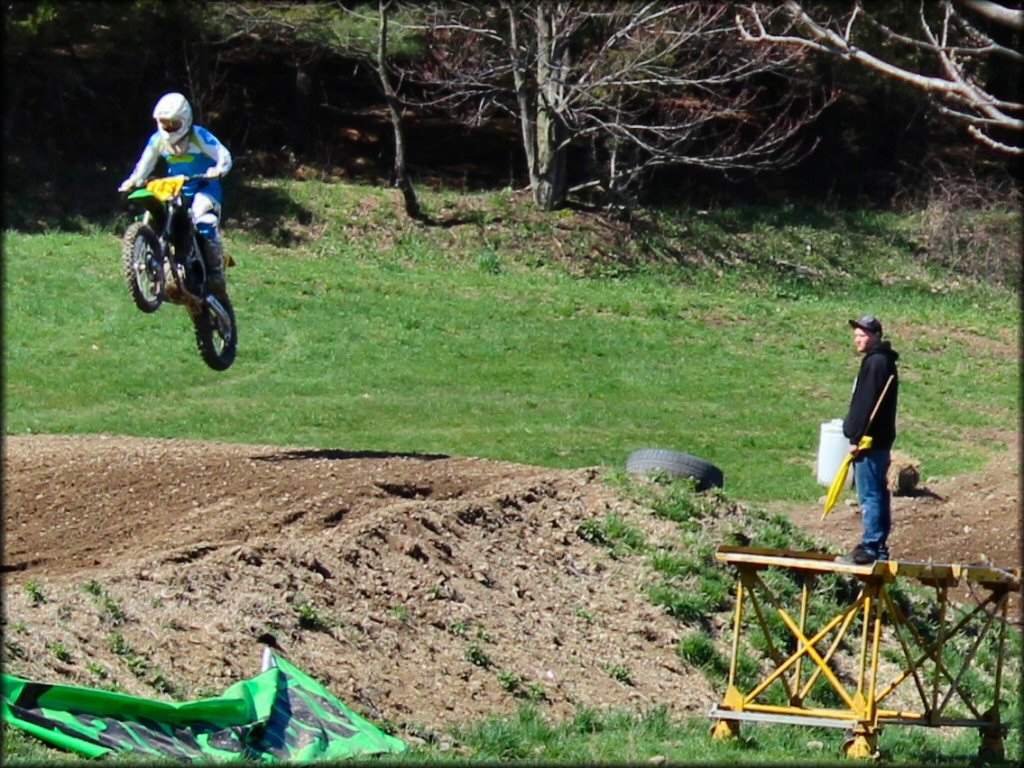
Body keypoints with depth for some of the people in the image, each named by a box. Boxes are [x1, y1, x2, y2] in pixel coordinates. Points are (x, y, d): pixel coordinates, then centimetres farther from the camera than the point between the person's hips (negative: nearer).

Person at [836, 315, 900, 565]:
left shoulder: (875, 363, -15)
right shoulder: (884, 361, 17)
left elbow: (866, 404, -21)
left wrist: (857, 438, -20)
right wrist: (856, 434, 20)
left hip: (869, 441, -11)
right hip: (881, 441, 11)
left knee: (870, 496, -9)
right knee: (878, 495, 12)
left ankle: (870, 548, -10)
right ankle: (879, 549, 16)